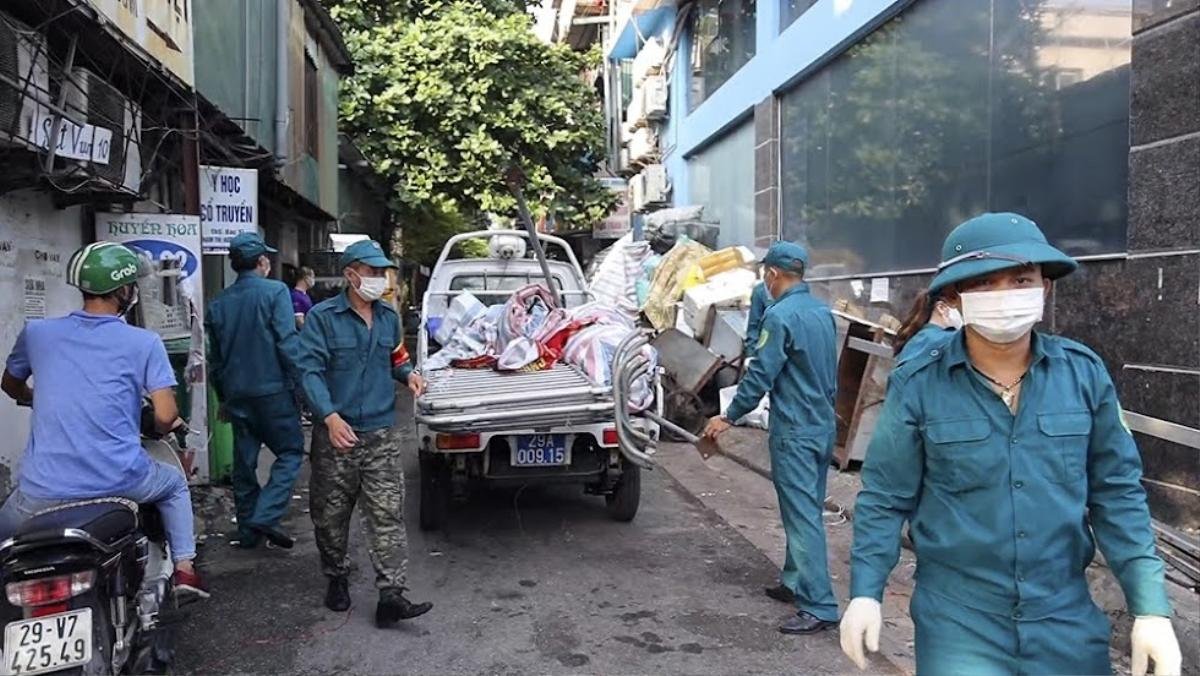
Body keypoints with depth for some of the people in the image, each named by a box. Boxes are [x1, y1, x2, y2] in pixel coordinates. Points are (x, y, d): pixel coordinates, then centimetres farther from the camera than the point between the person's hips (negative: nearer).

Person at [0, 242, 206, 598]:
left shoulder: (36, 332, 6)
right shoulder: (144, 342, -4)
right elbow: (166, 416, -10)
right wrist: (162, 428, 14)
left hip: (44, 491, 1)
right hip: (121, 481, -1)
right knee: (174, 482, 30)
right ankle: (184, 568, 22)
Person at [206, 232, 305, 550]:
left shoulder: (218, 304, 11)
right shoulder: (275, 291, -8)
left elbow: (215, 357, 16)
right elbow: (287, 343, -15)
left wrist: (223, 398, 24)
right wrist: (298, 382, -7)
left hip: (236, 394, 6)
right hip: (273, 390, -6)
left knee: (244, 462, 13)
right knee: (290, 451, 4)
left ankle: (248, 530, 20)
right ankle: (265, 516, -10)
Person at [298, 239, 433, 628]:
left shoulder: (388, 317, 11)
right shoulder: (323, 317, -7)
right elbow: (309, 370, -14)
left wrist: (408, 375, 3)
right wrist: (330, 416, -26)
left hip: (381, 434, 4)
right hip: (335, 434, -3)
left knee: (388, 514, -5)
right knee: (331, 515, 10)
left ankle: (391, 596, -5)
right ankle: (337, 580, 32)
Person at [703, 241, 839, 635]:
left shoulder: (781, 315, -17)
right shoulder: (823, 312, 9)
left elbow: (760, 376, -16)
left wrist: (729, 417, -6)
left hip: (795, 431, -9)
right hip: (823, 425, 9)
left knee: (802, 516, -6)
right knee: (805, 509, 17)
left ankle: (819, 607, -4)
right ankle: (796, 583, 29)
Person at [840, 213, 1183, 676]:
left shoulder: (1084, 373, -4)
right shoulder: (917, 385, -10)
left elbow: (1117, 493, 1)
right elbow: (885, 499, -3)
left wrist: (1151, 607, -2)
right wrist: (865, 592, -9)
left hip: (1067, 622, 3)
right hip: (959, 623, -2)